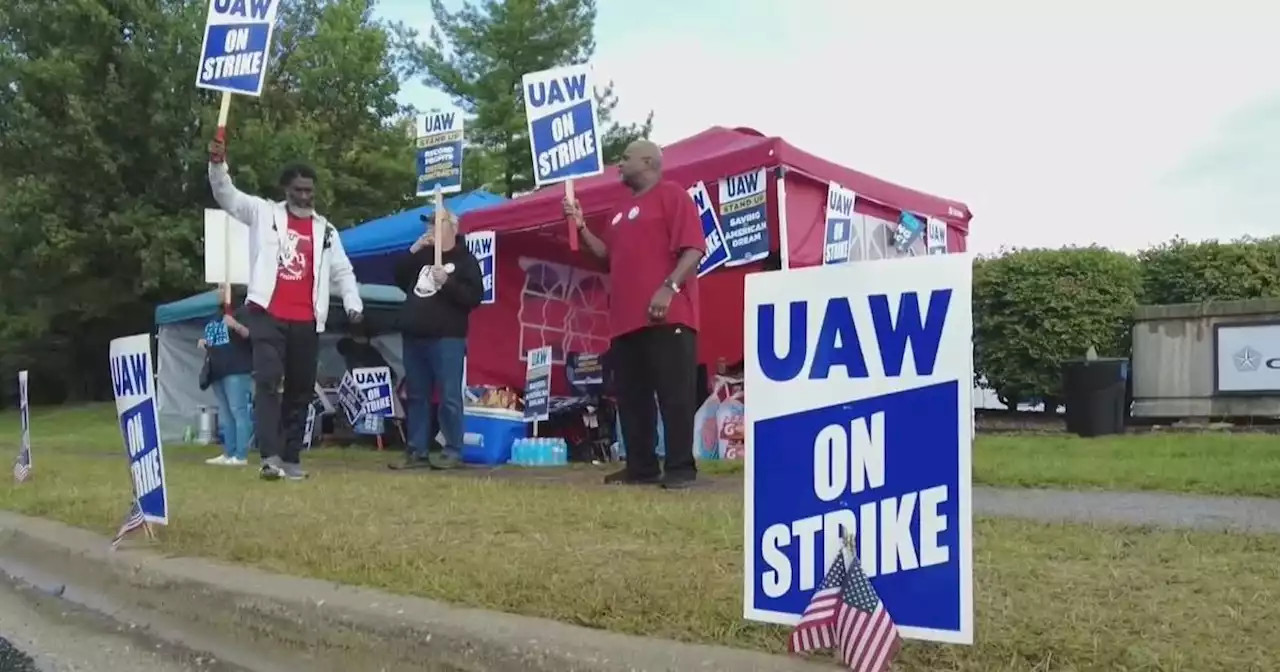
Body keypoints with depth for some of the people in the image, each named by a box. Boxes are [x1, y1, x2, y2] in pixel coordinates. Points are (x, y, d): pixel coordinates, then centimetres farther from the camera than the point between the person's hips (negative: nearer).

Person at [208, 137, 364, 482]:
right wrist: (218, 165, -19)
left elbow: (342, 271, 15)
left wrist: (353, 303, 0)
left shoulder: (325, 230, 14)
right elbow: (227, 195, -1)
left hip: (306, 322, 3)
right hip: (267, 315, -3)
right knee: (269, 381, -14)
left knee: (300, 390, 7)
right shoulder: (264, 213, 8)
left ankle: (291, 458, 15)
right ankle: (271, 455, -17)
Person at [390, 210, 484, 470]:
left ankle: (452, 451, -1)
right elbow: (400, 280, 14)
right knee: (417, 397, 9)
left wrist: (446, 282, -19)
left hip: (447, 339, -7)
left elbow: (474, 297, -9)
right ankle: (417, 451, 15)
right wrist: (413, 251, 5)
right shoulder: (424, 255, 19)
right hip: (414, 337, 7)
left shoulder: (465, 260, 1)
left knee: (449, 397, -7)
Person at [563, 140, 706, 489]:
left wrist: (669, 288, -22)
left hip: (666, 317, -8)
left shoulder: (672, 195, -1)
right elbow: (609, 254, 25)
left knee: (675, 393, -6)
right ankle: (641, 467, 16)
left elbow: (693, 248, -12)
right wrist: (581, 226, 14)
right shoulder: (621, 209, 23)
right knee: (631, 397, 8)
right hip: (626, 319, 9)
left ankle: (681, 467, -1)